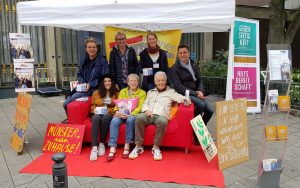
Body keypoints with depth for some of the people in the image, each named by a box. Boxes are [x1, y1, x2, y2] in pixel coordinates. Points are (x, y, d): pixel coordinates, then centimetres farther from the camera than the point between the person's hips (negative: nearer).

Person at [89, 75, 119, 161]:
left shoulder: (116, 94, 14)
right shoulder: (96, 92, 18)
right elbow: (92, 105, 19)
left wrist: (108, 110, -8)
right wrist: (95, 109, -3)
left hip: (110, 114, -1)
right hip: (98, 113, 1)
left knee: (105, 118, -39)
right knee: (96, 118, -37)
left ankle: (102, 144, -25)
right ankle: (94, 148, -43)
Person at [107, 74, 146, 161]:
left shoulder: (142, 93, 8)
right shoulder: (123, 91, 19)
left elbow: (140, 107, -4)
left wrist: (130, 114, -21)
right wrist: (117, 111, -15)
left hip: (134, 114, -2)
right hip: (122, 114, 2)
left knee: (130, 120, -37)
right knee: (114, 120, -30)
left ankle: (127, 146, -27)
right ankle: (112, 148, -34)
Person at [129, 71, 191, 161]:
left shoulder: (170, 91, 18)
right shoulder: (150, 92, 28)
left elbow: (179, 97, 2)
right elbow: (145, 104, 21)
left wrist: (185, 100, -22)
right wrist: (146, 110, -2)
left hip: (161, 115, -2)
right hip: (148, 114, 2)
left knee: (162, 122, -39)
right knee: (139, 117, -31)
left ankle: (156, 147, -22)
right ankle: (139, 146, -22)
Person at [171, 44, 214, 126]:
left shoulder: (193, 65, 15)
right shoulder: (174, 69, -3)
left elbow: (199, 80, 16)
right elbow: (178, 87, -12)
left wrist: (200, 91, -6)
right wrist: (195, 93, -18)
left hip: (197, 93, 6)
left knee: (210, 110, -11)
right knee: (201, 104, -29)